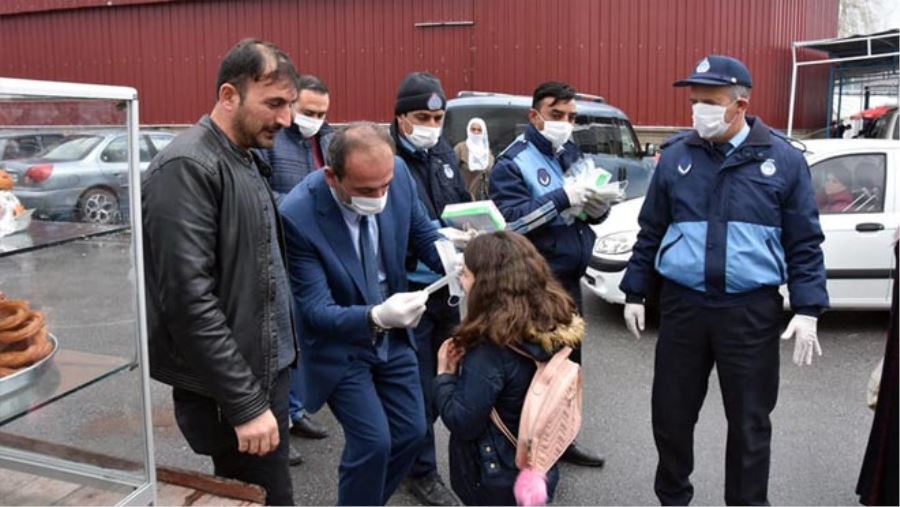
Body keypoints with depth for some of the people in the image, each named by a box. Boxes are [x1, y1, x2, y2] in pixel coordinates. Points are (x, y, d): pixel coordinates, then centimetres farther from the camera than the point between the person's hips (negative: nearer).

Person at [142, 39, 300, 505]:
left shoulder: (248, 160, 11)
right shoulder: (187, 168, -17)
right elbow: (190, 297, -23)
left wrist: (267, 385, 12)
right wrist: (245, 403, -21)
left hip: (268, 368, 9)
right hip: (230, 389, -8)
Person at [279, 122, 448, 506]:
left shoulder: (398, 174, -17)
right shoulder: (297, 215, -29)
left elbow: (424, 237, 0)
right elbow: (317, 311, -27)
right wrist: (376, 317, -45)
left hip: (393, 337, 5)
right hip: (338, 345, -5)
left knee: (411, 432, 10)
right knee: (373, 441, -10)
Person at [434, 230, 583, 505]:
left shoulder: (492, 348, -30)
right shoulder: (555, 323, -7)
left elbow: (462, 423, -24)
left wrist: (445, 374, -10)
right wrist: (468, 361, -5)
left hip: (497, 478, -7)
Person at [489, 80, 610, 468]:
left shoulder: (572, 153, 11)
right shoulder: (513, 162, -11)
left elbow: (596, 214, 14)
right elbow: (509, 221, -22)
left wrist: (597, 204, -10)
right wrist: (562, 198, -27)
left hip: (570, 279, 8)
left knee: (568, 359, 17)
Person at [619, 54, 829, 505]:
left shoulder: (784, 160, -1)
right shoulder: (676, 156, 3)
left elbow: (805, 243, 2)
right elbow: (650, 232, 9)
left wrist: (808, 310, -5)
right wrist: (635, 293, 9)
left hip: (752, 311, -1)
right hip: (682, 306, 2)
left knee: (749, 421, 9)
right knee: (671, 413, 12)